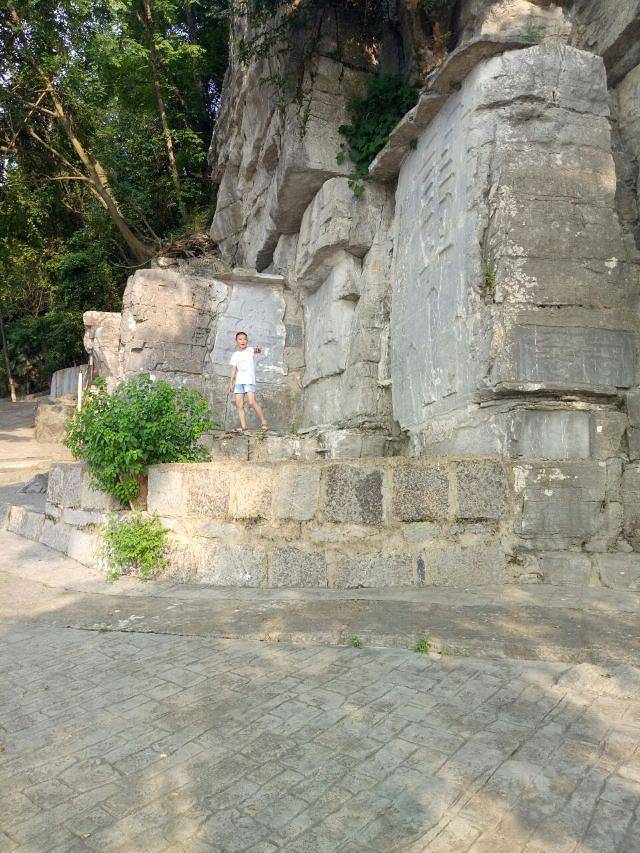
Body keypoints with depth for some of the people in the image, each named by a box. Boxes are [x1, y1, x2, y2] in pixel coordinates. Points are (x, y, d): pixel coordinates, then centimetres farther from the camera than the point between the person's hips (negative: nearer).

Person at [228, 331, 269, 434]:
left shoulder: (250, 350, 1)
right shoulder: (235, 355, 13)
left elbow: (257, 352, -21)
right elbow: (234, 370, 15)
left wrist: (258, 350, -46)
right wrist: (231, 383, 10)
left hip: (249, 380, -5)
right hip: (239, 381, 5)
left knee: (252, 401, -19)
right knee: (239, 404, -3)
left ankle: (263, 421, -6)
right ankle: (243, 427, -2)